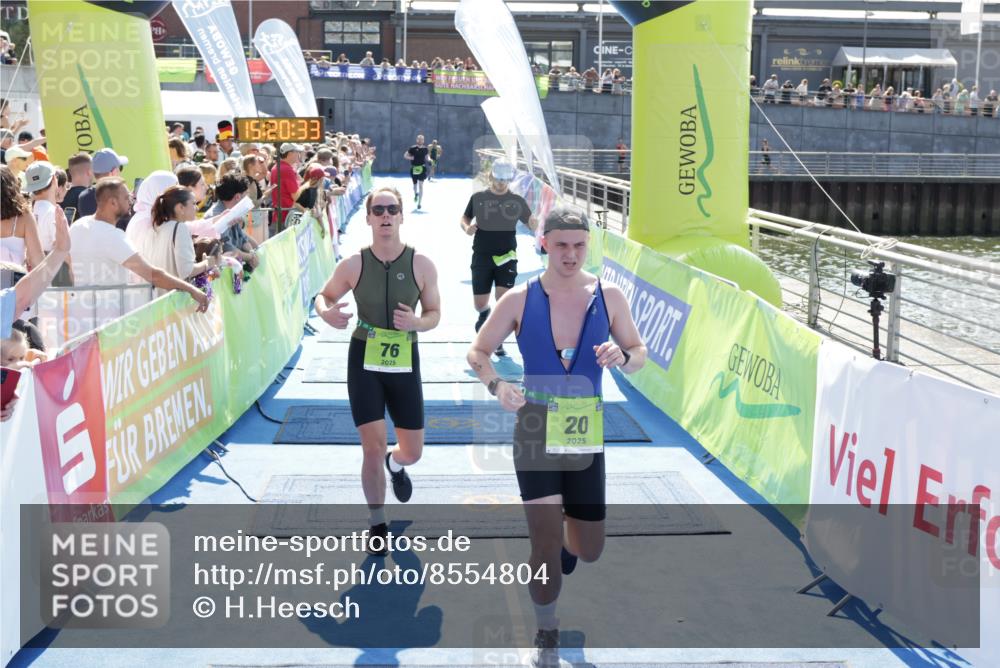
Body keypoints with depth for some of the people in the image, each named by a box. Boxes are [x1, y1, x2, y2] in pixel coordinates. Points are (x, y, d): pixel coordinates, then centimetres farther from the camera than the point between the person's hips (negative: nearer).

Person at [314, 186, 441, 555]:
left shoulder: (421, 265, -6)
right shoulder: (353, 265, -7)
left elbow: (434, 313, 3)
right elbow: (324, 296, 7)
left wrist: (417, 322, -20)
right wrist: (326, 313, -17)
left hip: (405, 363, 2)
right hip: (365, 362, -1)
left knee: (413, 452, 9)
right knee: (374, 449, -5)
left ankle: (396, 465, 49)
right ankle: (377, 526, 17)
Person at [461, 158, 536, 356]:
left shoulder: (517, 201, 0)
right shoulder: (478, 198, 2)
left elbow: (532, 224, 2)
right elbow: (465, 218, 15)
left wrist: (535, 223, -22)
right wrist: (467, 227, -8)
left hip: (506, 257, -1)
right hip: (482, 257, 1)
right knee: (479, 304, 4)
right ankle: (484, 317, 41)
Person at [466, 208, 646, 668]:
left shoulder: (609, 297, -2)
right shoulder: (519, 300, -5)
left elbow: (639, 354, 7)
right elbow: (478, 351, 4)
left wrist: (622, 357, -17)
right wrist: (496, 384, -16)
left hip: (587, 437, 2)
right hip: (535, 433, -2)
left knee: (589, 551, 10)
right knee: (546, 546, -6)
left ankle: (566, 536, 49)